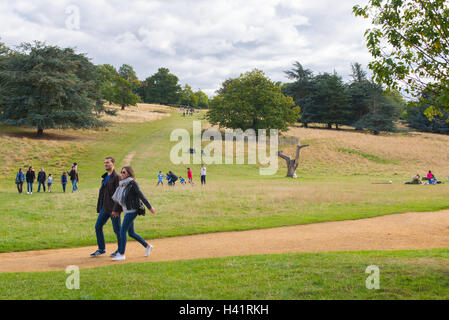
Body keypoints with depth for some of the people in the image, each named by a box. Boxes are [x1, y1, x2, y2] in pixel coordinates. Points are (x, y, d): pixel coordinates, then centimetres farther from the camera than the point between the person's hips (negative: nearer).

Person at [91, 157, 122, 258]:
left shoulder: (116, 177, -11)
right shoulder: (105, 177, 16)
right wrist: (99, 208, 17)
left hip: (113, 208, -9)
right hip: (105, 208, 9)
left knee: (116, 229, 1)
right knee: (98, 226, 7)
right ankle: (101, 249, 17)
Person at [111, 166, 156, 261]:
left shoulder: (132, 183, -13)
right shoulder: (122, 184, 11)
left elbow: (141, 195, -13)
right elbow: (119, 198, 18)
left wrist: (150, 207, -12)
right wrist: (116, 210, 19)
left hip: (132, 210, -9)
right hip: (126, 211, 9)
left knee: (123, 231, -9)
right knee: (131, 233, 13)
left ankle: (121, 254, -1)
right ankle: (147, 246, 28)